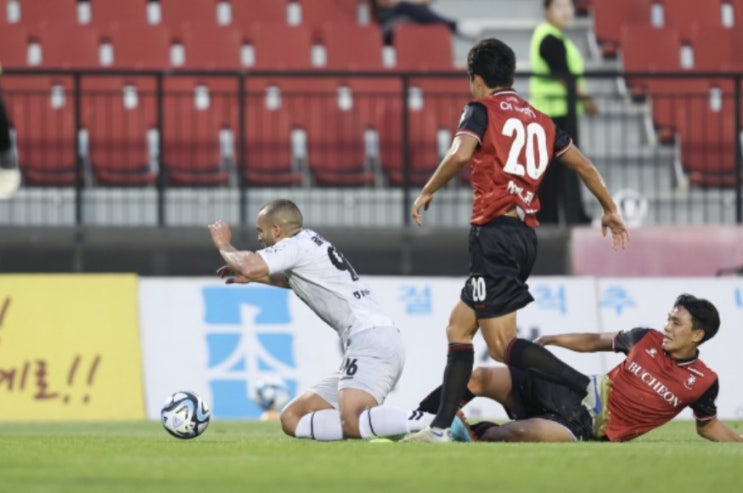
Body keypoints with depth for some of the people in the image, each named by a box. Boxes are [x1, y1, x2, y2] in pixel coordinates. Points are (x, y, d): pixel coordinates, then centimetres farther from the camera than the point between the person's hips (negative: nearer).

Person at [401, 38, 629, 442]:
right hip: (526, 236, 8)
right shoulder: (539, 120, 17)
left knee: (502, 345, -9)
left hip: (495, 231, -8)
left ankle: (585, 387, -20)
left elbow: (460, 154, -19)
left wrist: (427, 192, -6)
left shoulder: (482, 110, -1)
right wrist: (610, 209, 35)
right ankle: (441, 428, 11)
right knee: (459, 326, 13)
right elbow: (583, 165, 22)